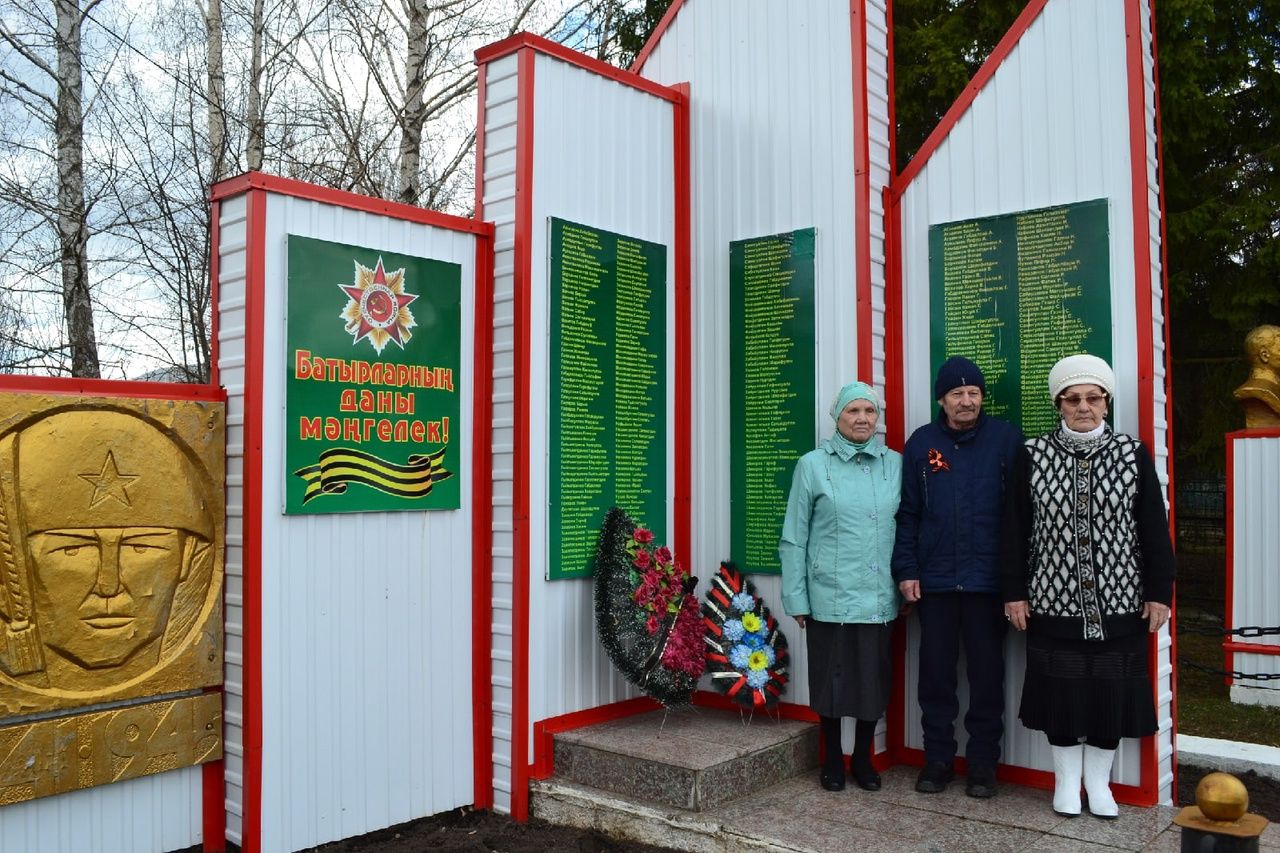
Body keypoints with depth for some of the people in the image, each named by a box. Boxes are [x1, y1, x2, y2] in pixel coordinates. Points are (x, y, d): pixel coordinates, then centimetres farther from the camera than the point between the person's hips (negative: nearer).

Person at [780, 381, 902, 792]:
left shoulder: (895, 464, 5)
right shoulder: (813, 465, -1)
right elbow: (794, 538, 0)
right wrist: (796, 599, -2)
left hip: (879, 599, 2)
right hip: (830, 597, -2)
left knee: (874, 678, 11)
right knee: (832, 678, 9)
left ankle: (863, 759, 30)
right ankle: (832, 760, 28)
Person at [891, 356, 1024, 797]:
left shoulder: (1006, 439, 0)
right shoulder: (921, 443, 6)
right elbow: (908, 512, 7)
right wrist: (906, 570, 1)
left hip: (988, 579, -2)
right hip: (934, 579, 2)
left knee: (987, 672, 7)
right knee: (936, 671, 8)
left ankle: (983, 761, 21)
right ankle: (938, 756, 22)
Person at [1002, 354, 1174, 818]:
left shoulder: (1134, 454, 0)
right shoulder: (1033, 455, -1)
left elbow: (1154, 529, 2)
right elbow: (1016, 529, 1)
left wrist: (1159, 592, 0)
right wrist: (1015, 592, -1)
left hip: (1117, 603, 1)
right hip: (1053, 601, 0)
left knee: (1111, 690, 7)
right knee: (1060, 688, 7)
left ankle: (1099, 781, 26)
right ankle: (1067, 780, 25)